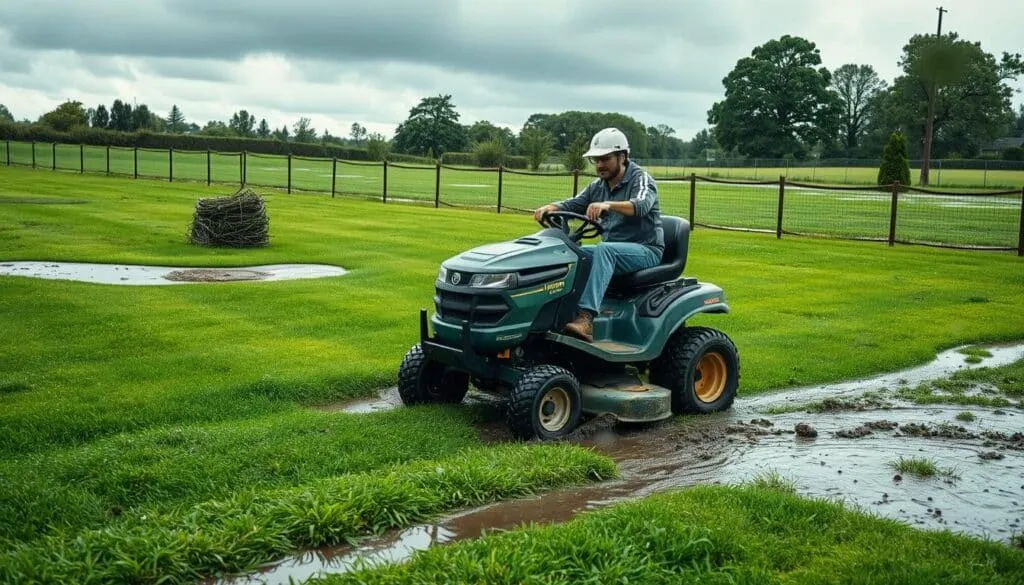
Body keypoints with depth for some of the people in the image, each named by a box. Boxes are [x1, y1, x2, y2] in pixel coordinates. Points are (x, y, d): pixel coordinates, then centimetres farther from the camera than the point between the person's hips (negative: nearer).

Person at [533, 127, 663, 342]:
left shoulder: (641, 179, -8)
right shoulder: (598, 186, 13)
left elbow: (641, 205, -29)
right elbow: (571, 205, 7)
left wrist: (608, 205, -47)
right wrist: (548, 208, -16)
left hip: (646, 250, -7)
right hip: (612, 251, 7)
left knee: (604, 250, -36)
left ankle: (586, 318, -48)